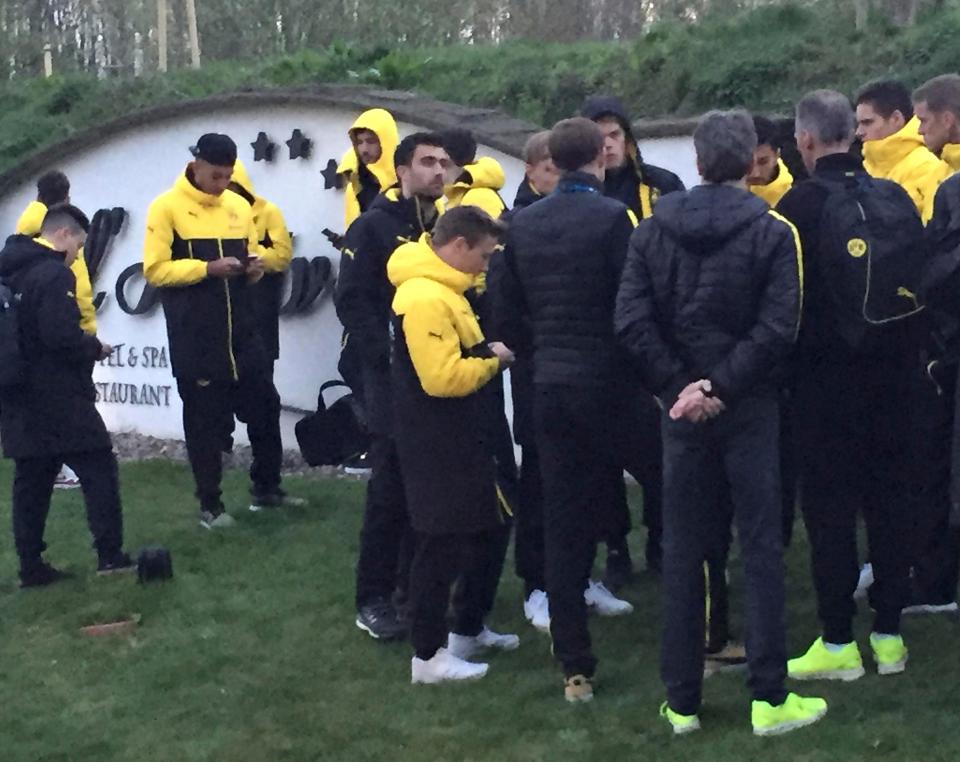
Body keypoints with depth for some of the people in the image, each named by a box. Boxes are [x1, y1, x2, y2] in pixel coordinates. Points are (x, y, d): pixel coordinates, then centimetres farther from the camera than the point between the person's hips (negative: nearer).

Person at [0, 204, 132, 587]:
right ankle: (109, 555, 1)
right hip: (57, 399, -8)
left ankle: (31, 566, 10)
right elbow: (62, 336, -23)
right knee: (98, 468, 1)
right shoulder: (54, 274, -15)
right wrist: (96, 348, -5)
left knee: (31, 480, 9)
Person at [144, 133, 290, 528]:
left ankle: (266, 488, 24)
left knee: (264, 405, 8)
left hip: (242, 328, 5)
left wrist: (254, 266, -4)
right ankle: (210, 504, 13)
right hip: (195, 336, -5)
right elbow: (155, 270, -11)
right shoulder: (167, 207, -6)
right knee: (204, 417, 2)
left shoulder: (239, 206, 11)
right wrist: (207, 268, -21)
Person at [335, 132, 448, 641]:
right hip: (393, 375, -6)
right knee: (392, 485, -4)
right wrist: (389, 354, -18)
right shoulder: (374, 227, -5)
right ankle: (374, 599, 4)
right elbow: (351, 301, -11)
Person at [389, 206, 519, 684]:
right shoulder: (424, 297, -23)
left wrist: (488, 354, 3)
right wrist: (492, 361, -14)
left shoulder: (441, 289, 11)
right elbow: (443, 377, -29)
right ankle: (429, 655, 6)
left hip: (460, 437, 11)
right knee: (441, 541, -3)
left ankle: (468, 629, 33)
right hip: (434, 443, -11)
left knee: (488, 529, 18)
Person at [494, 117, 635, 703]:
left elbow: (507, 314, 8)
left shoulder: (524, 223, 5)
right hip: (607, 384, -5)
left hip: (550, 385, 5)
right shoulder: (611, 217, -11)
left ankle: (576, 666, 7)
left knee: (563, 523, 6)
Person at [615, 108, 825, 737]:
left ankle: (682, 700, 13)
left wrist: (677, 385, -7)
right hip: (749, 408, -3)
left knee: (682, 550, 9)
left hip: (682, 408, 3)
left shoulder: (654, 230, 2)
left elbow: (632, 319, -8)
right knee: (762, 548, 4)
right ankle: (770, 698, 5)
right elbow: (777, 328, -16)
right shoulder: (773, 233, -6)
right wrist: (722, 384, -13)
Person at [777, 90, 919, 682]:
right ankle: (890, 634, 19)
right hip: (893, 373, 4)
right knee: (889, 499, 12)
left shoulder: (803, 204, -12)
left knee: (829, 505, 3)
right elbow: (922, 280, 6)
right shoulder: (897, 198, -1)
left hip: (828, 377, -4)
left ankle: (838, 643, 5)